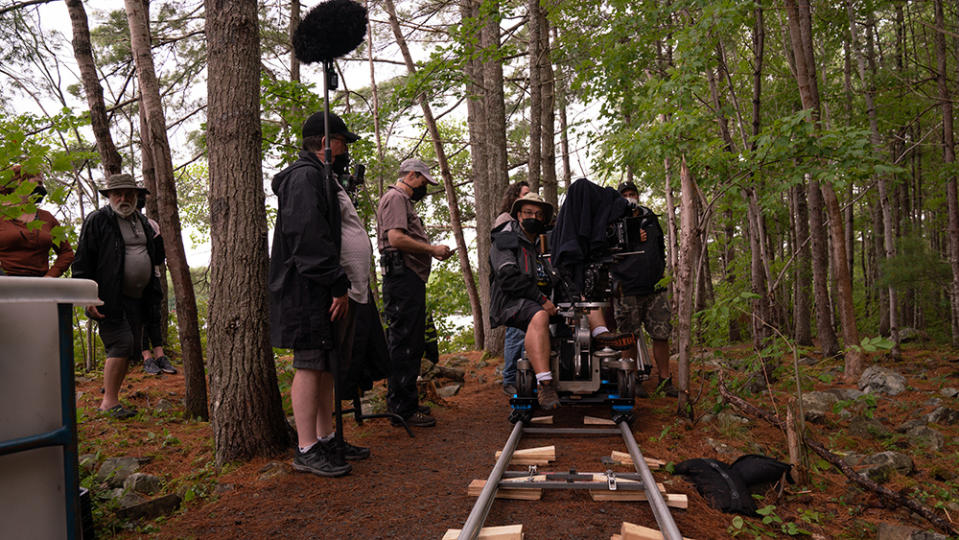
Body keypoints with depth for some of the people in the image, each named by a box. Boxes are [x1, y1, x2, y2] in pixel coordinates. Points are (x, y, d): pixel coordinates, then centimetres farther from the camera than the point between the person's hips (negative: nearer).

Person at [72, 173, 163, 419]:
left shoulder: (142, 221, 17)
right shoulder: (97, 221, -4)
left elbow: (153, 257, 28)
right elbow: (83, 261, -7)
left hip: (137, 298, 7)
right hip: (111, 298, -7)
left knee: (132, 348, 8)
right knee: (121, 344, -13)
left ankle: (111, 393, 22)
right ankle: (109, 401, -4)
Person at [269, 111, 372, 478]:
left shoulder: (323, 179, 24)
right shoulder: (305, 176, -11)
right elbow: (309, 238, -22)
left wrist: (344, 286, 18)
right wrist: (337, 285, -23)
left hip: (333, 293, 11)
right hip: (313, 293, -11)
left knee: (326, 366, 14)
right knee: (310, 365, -6)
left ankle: (327, 438, 23)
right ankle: (307, 450, 0)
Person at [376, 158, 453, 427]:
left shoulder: (403, 201, 26)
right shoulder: (395, 198, -6)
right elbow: (396, 238, -19)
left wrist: (432, 251, 15)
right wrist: (432, 249, -12)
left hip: (410, 281, 11)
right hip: (403, 278, -11)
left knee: (408, 344, 14)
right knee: (405, 344, -9)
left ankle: (403, 403, 22)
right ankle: (403, 409, -5)